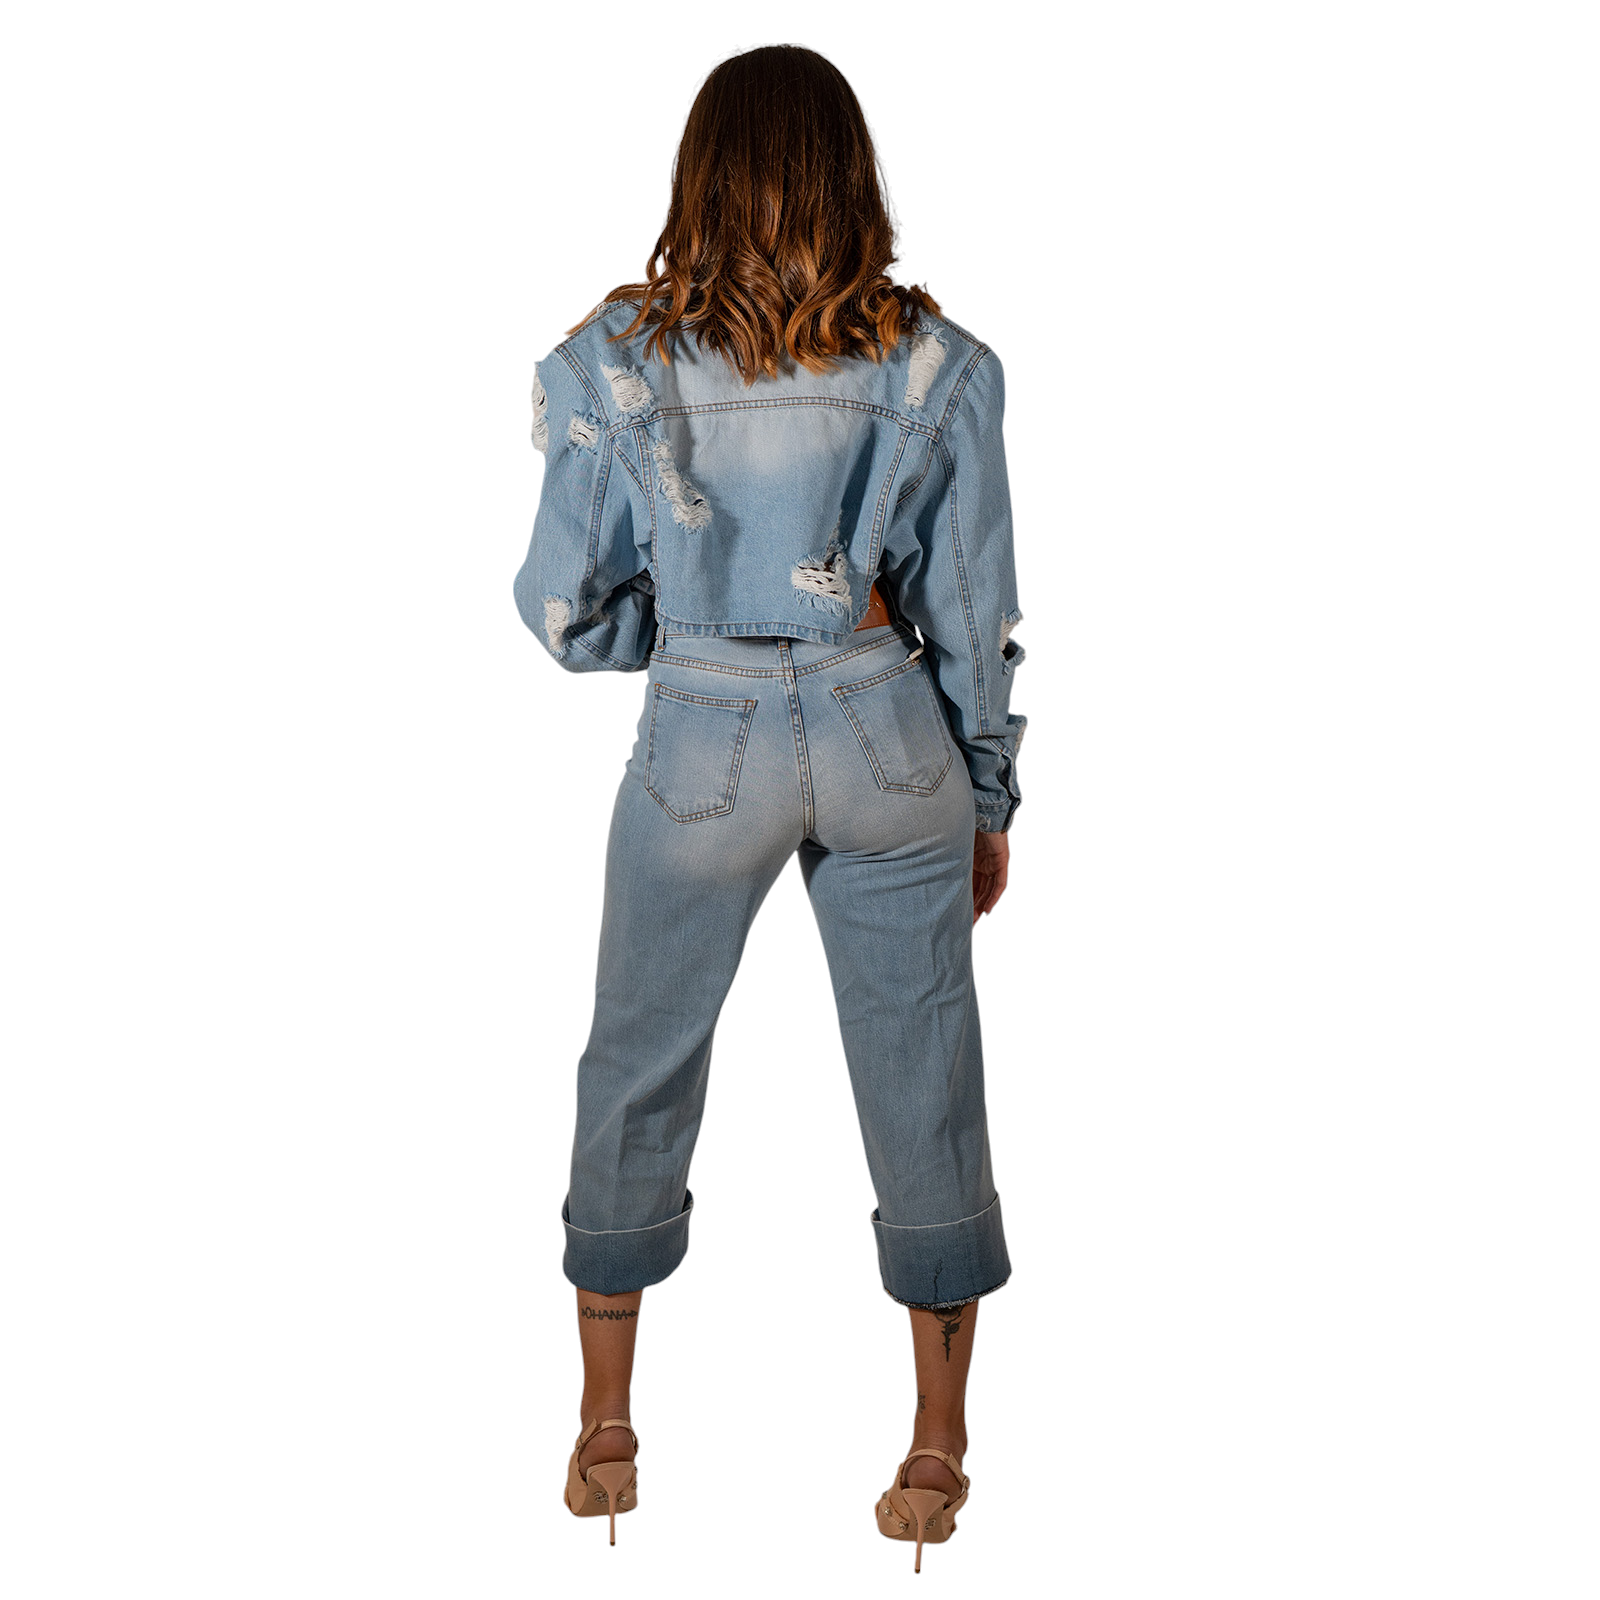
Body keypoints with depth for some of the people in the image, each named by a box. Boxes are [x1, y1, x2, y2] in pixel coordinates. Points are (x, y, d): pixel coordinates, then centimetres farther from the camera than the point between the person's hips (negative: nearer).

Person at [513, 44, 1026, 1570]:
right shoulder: (937, 367, -7)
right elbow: (976, 620, -2)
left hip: (703, 753, 0)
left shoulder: (615, 363, -9)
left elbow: (568, 612, -6)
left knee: (637, 1072, 17)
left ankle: (605, 1438, 30)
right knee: (923, 1080, 12)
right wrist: (991, 803, 10)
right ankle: (936, 1455, 23)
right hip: (893, 744, 1)